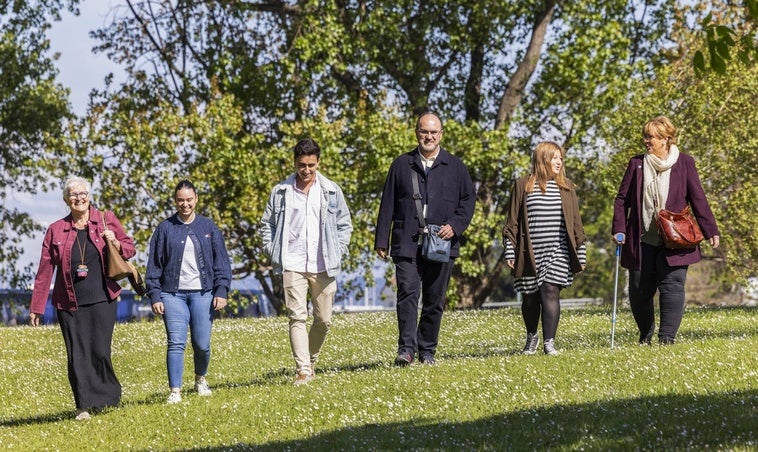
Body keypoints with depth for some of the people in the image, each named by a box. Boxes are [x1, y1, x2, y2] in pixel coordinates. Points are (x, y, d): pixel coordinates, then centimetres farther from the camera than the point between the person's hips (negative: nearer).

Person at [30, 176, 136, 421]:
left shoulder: (106, 219, 4)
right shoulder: (56, 230, 4)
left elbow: (130, 248, 12)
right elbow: (45, 270, 6)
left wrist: (115, 242, -11)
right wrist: (36, 307, 5)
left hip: (102, 300, -1)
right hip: (70, 304, 1)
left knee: (100, 352, -5)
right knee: (77, 357, -2)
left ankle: (108, 396, 16)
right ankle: (85, 406, 5)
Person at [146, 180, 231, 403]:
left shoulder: (208, 227, 8)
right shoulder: (165, 228, 5)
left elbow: (221, 261, 9)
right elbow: (154, 265, 5)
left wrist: (221, 291, 0)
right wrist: (155, 296, -1)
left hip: (202, 293, 1)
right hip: (173, 294, -1)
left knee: (202, 344, 2)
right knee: (176, 343, -10)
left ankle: (200, 379, 29)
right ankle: (175, 391, -7)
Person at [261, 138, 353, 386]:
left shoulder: (331, 191, 7)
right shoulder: (281, 192, 5)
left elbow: (345, 224, 13)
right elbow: (267, 224, 12)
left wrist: (338, 252, 3)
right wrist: (273, 253, 1)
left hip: (323, 266, 2)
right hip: (292, 266, -2)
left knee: (324, 319, 7)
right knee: (297, 317, -10)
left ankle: (311, 359, 31)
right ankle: (303, 370, -12)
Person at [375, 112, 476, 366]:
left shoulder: (455, 167, 11)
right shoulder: (401, 165, 10)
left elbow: (468, 199, 11)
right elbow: (388, 205, 10)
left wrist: (455, 226, -6)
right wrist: (381, 241, 4)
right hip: (407, 244, -1)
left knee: (434, 300, 5)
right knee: (407, 293, -15)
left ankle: (427, 351, 13)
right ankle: (406, 349, -17)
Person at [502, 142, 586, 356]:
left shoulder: (566, 187, 10)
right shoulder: (522, 186, 4)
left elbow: (575, 223, 13)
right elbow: (512, 222, 5)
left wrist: (581, 253, 11)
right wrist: (510, 252, -1)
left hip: (557, 252, 0)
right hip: (529, 254, 0)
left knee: (550, 291, -12)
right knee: (530, 298, 6)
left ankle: (549, 342, -9)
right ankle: (531, 337, 28)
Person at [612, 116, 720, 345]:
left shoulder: (684, 163, 1)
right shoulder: (637, 163, 7)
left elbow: (698, 199, 3)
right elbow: (622, 199, 9)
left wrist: (710, 231, -1)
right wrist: (619, 229, -1)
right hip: (642, 241, 3)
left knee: (672, 287, -11)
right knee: (639, 291, 6)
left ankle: (667, 337, -9)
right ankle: (646, 335, 24)